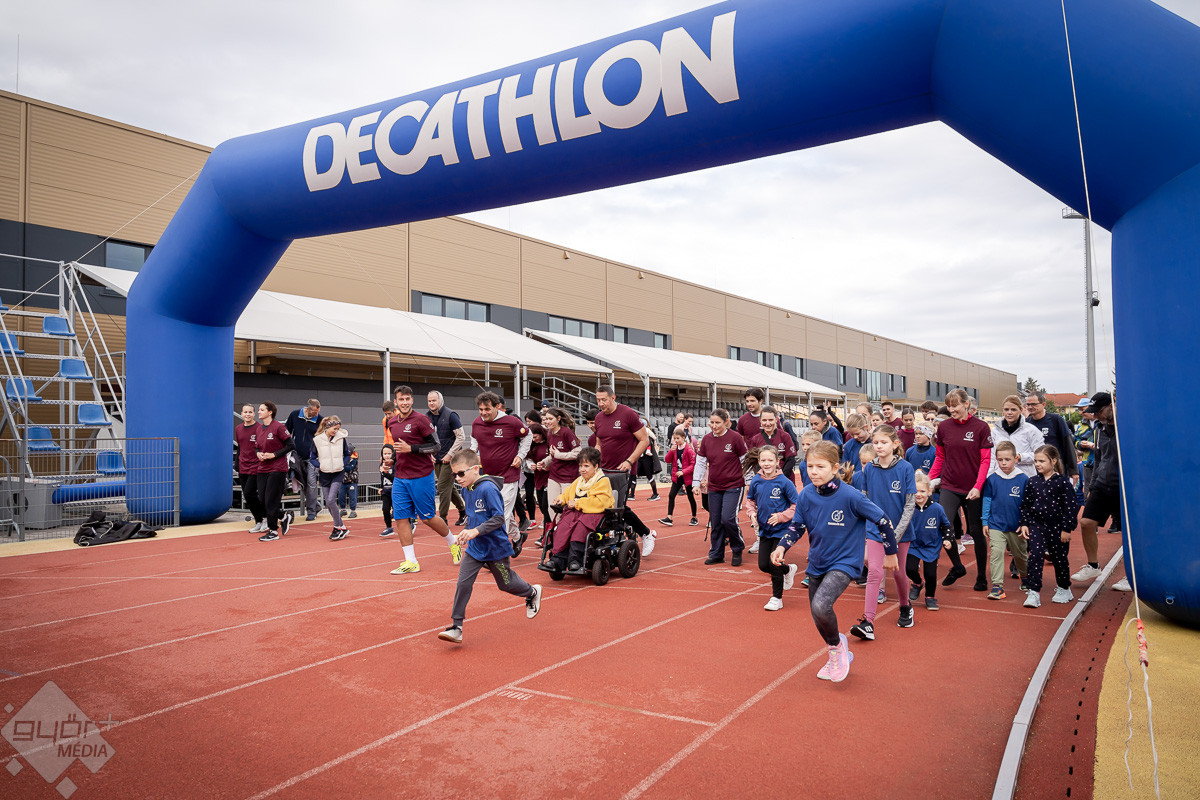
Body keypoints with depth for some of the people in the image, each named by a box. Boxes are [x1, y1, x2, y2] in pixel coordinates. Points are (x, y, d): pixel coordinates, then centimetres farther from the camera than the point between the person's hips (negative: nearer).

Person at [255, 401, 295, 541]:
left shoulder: (278, 427, -9)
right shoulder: (259, 429, 11)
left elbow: (291, 445, -10)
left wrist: (274, 455, -14)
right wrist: (258, 454, 0)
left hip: (277, 469, -7)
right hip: (262, 469, 7)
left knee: (271, 500, -5)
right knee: (261, 500, 5)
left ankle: (273, 531, 9)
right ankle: (283, 516, 25)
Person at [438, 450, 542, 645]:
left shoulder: (488, 489, -23)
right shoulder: (466, 490, 2)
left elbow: (499, 518, -25)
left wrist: (476, 531, -32)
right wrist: (465, 534, 11)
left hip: (496, 547, -6)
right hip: (474, 548, 6)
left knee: (505, 583, 13)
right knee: (463, 583, -6)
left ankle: (533, 593, 42)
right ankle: (456, 627, -1)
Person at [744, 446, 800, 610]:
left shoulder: (784, 482, -17)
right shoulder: (756, 481, -4)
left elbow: (797, 505, -10)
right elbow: (750, 499, 14)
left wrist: (781, 516, -19)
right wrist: (752, 512, -4)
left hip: (781, 530, -5)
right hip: (764, 530, 5)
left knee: (774, 564, -6)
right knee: (763, 565, 8)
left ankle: (777, 598, 16)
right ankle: (789, 570, 39)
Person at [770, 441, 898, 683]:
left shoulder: (851, 497, -21)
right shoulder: (806, 496, -8)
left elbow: (883, 520, -11)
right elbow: (797, 526, 4)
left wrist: (890, 553, -1)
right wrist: (782, 547, -14)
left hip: (844, 563, -6)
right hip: (817, 564, 6)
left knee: (821, 606, -27)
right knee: (819, 619, 15)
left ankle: (838, 645, 3)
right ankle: (837, 658, 42)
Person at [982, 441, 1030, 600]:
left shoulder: (1023, 479, -7)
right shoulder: (992, 479, -4)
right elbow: (987, 500, 3)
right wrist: (985, 522, 2)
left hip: (1017, 526, 0)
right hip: (996, 525, 0)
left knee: (1020, 554, 17)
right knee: (996, 552, -10)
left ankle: (1025, 577, 44)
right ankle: (997, 585, -6)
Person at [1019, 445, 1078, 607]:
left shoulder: (1062, 482, -7)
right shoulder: (1031, 482, 3)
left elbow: (1070, 506, -6)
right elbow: (1025, 505, 10)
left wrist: (1066, 529, -8)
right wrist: (1024, 524, 3)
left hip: (1057, 527, -2)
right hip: (1036, 525, 2)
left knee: (1059, 558, 11)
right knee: (1035, 556, -7)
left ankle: (1064, 589, 32)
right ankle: (1034, 592, -6)